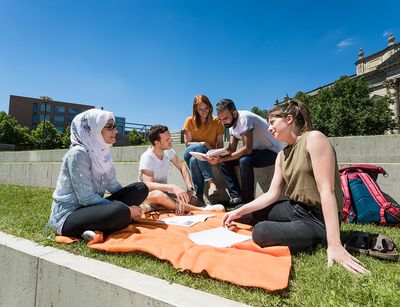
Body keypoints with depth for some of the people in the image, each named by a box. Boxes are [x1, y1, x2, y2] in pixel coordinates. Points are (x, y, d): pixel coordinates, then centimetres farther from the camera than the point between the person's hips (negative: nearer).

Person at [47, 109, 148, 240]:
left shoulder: (102, 152, 6)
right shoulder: (78, 153, -18)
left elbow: (113, 185, 10)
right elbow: (86, 198, -22)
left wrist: (132, 203, -2)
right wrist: (126, 210, -20)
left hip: (91, 208, 9)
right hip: (68, 215, -9)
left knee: (141, 188, -6)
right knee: (119, 211, -38)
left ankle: (95, 227, -10)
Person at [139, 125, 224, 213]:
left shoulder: (168, 151, -4)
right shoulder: (147, 157, -22)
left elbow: (182, 167, 4)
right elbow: (148, 185, -33)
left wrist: (189, 188, -13)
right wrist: (173, 187, -48)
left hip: (164, 191, 6)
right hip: (148, 195, -5)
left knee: (193, 201, -17)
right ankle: (202, 209, -39)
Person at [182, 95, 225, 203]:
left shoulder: (216, 121, 4)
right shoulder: (190, 121, 1)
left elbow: (220, 143, 3)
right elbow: (187, 143, -2)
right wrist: (203, 144, -17)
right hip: (190, 153, 0)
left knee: (194, 161, -35)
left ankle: (199, 195, -33)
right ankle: (211, 182, -42)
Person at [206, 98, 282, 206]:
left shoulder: (244, 118, -25)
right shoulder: (231, 123, 1)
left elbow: (247, 149, -30)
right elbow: (231, 149, 0)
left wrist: (221, 159, -31)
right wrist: (216, 156, -20)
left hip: (272, 151, -8)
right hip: (255, 151, 9)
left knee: (244, 160, -35)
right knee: (224, 162, -4)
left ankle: (247, 200, -17)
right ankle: (236, 197, -5)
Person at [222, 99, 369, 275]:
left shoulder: (314, 139, -17)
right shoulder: (282, 155, 7)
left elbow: (327, 190, -25)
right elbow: (272, 194, 4)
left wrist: (334, 244, -28)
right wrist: (240, 211, -4)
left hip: (319, 220, -8)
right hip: (296, 209, 9)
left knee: (261, 233, -26)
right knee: (256, 213, 20)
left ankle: (318, 240, -4)